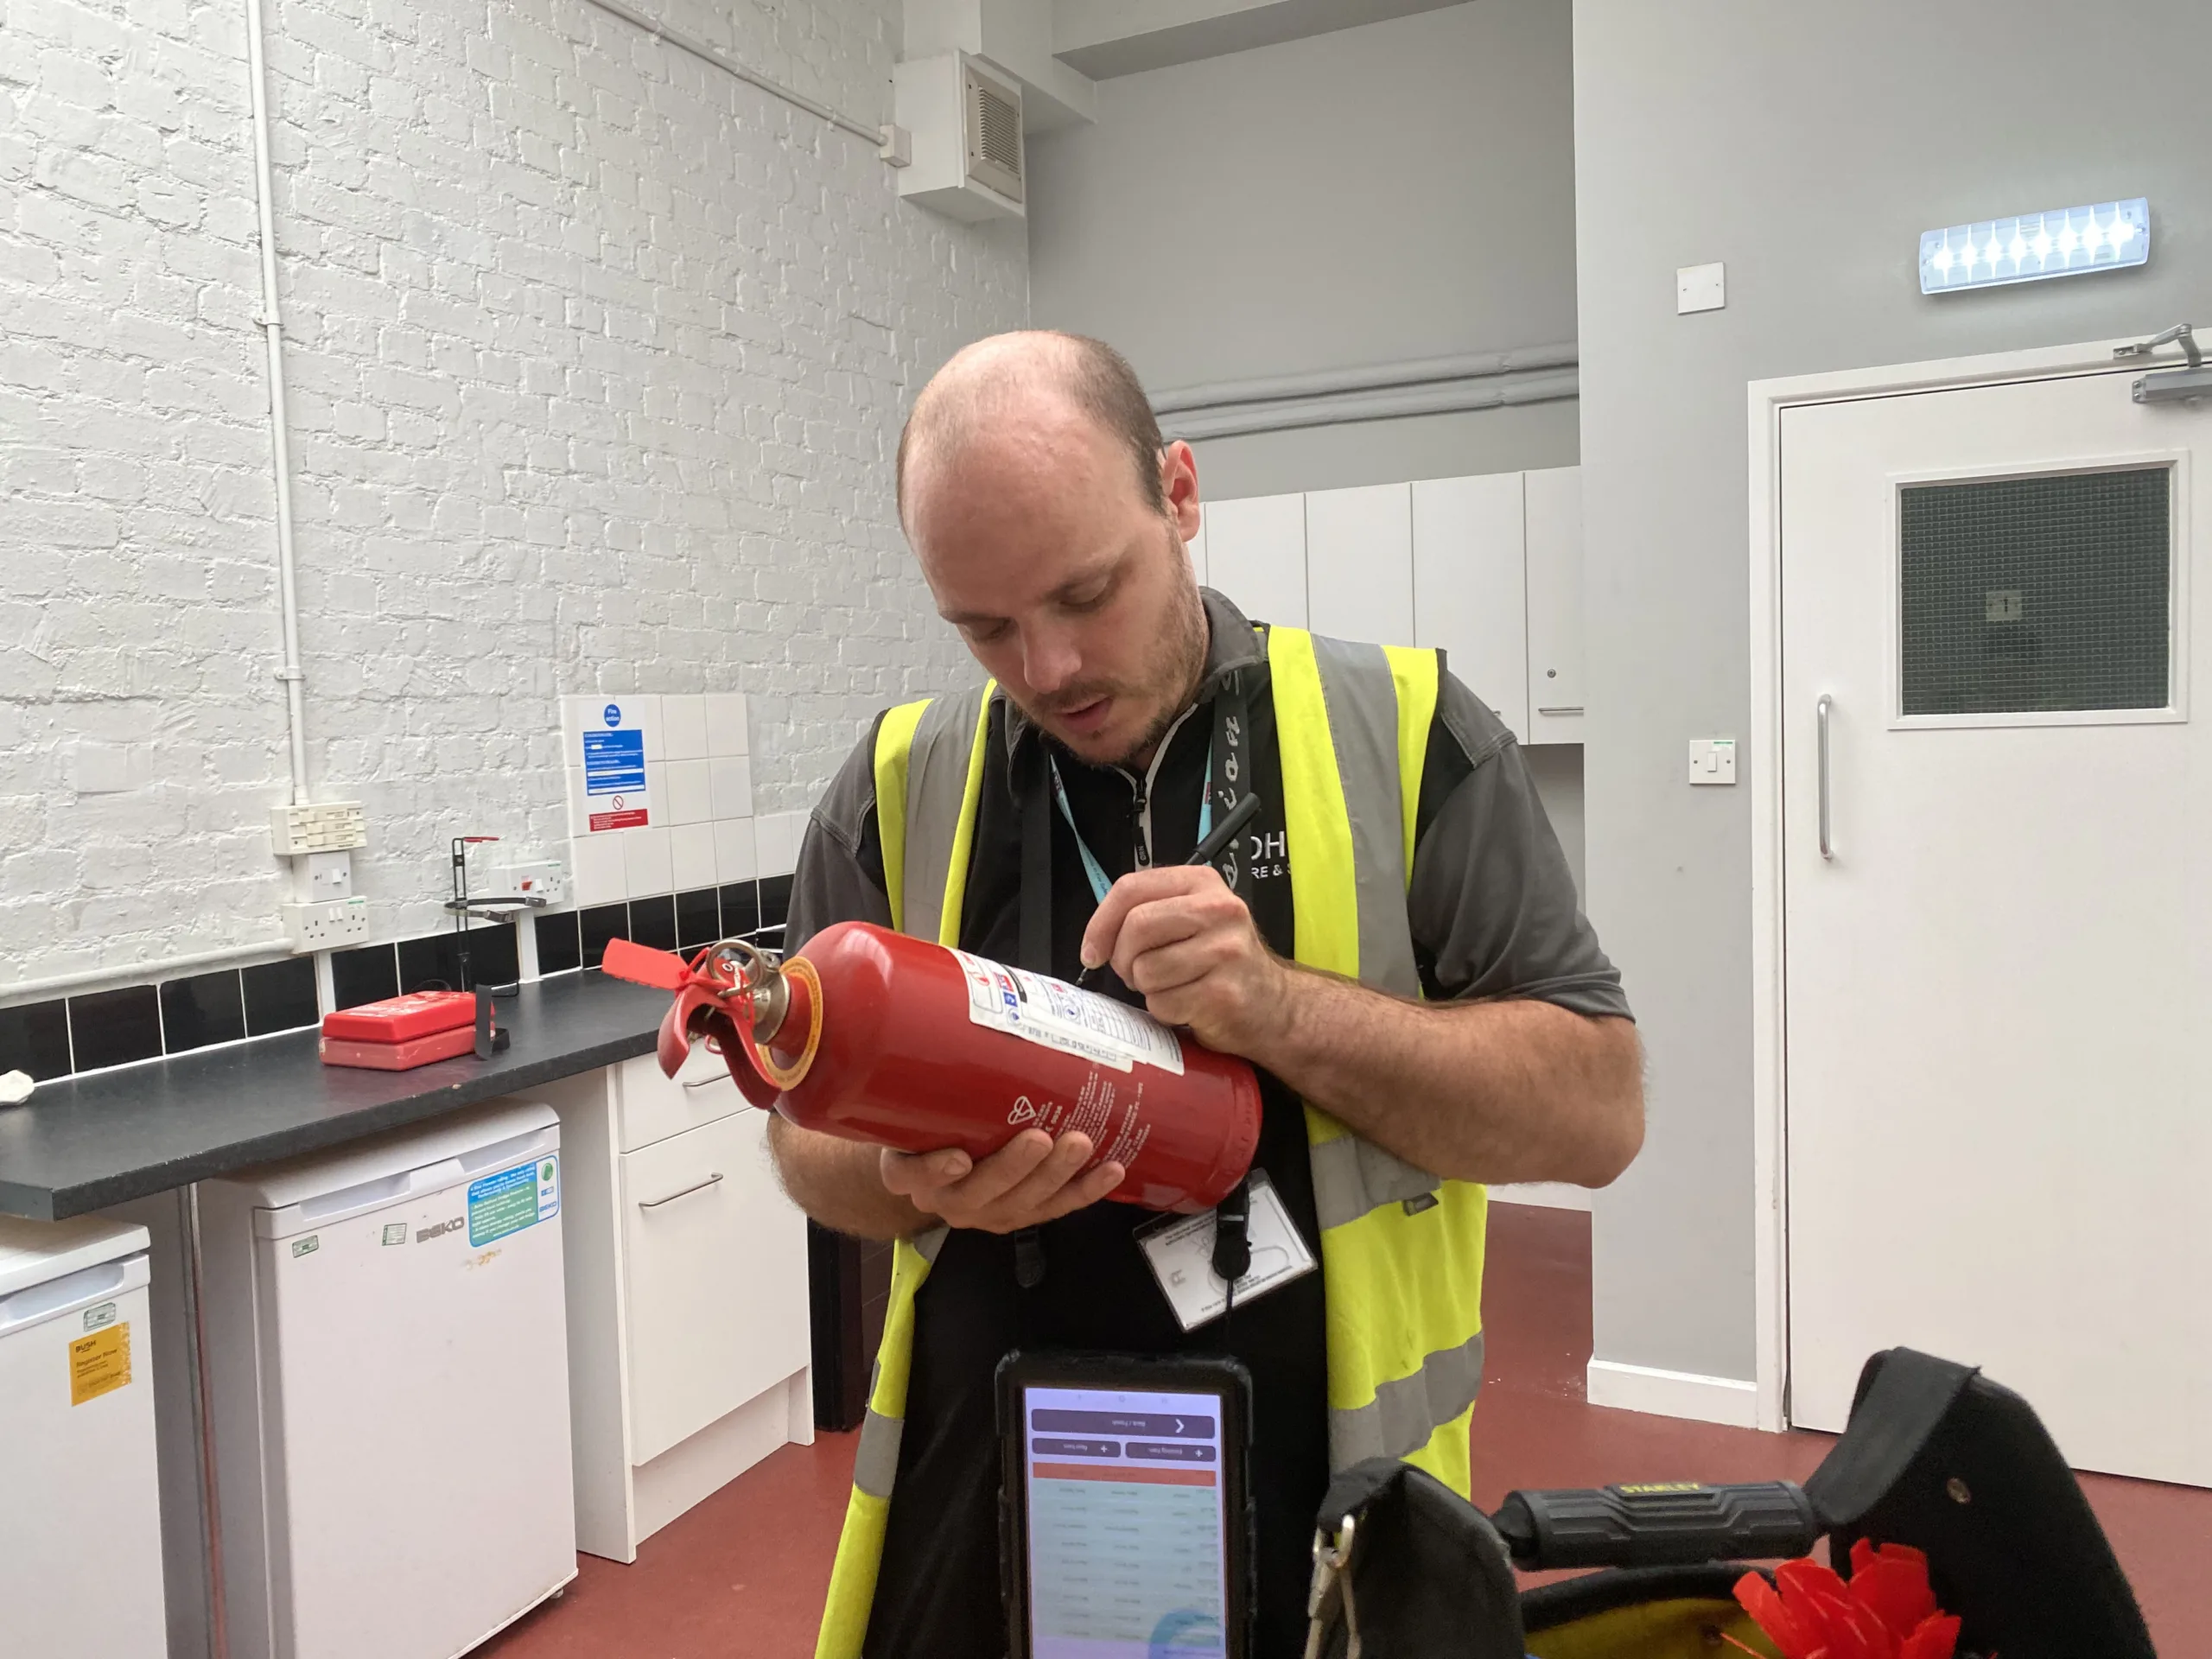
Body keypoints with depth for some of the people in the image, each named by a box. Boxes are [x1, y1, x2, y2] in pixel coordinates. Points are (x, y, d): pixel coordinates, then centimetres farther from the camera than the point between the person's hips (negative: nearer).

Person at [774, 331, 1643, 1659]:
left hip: (1328, 1509, -1)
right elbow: (813, 1137, 4)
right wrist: (919, 1180, -19)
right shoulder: (900, 789, -2)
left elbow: (1598, 1110, -10)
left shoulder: (1405, 735, -9)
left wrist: (1280, 1009, -25)